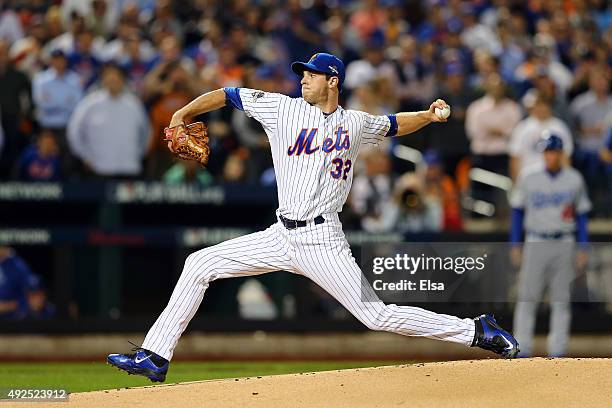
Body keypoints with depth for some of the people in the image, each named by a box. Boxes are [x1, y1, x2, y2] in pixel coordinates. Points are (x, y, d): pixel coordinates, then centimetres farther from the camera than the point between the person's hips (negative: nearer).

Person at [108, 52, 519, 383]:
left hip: (323, 242, -3)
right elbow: (227, 95, 6)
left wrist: (429, 115, 9)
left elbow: (393, 124, 25)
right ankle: (156, 357, -1)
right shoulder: (283, 108, 5)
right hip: (282, 236, 3)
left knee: (378, 316, -11)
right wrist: (182, 114, -4)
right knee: (199, 265, -3)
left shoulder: (355, 124, 6)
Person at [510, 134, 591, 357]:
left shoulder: (574, 180, 3)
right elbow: (517, 211, 7)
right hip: (536, 244, -1)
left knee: (561, 300, 3)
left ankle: (557, 352, 7)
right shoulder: (528, 178, 1)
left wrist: (582, 249, 4)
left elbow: (581, 214, 9)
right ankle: (522, 351, -1)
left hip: (564, 245, 1)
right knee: (527, 298, -3)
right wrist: (514, 245, 3)